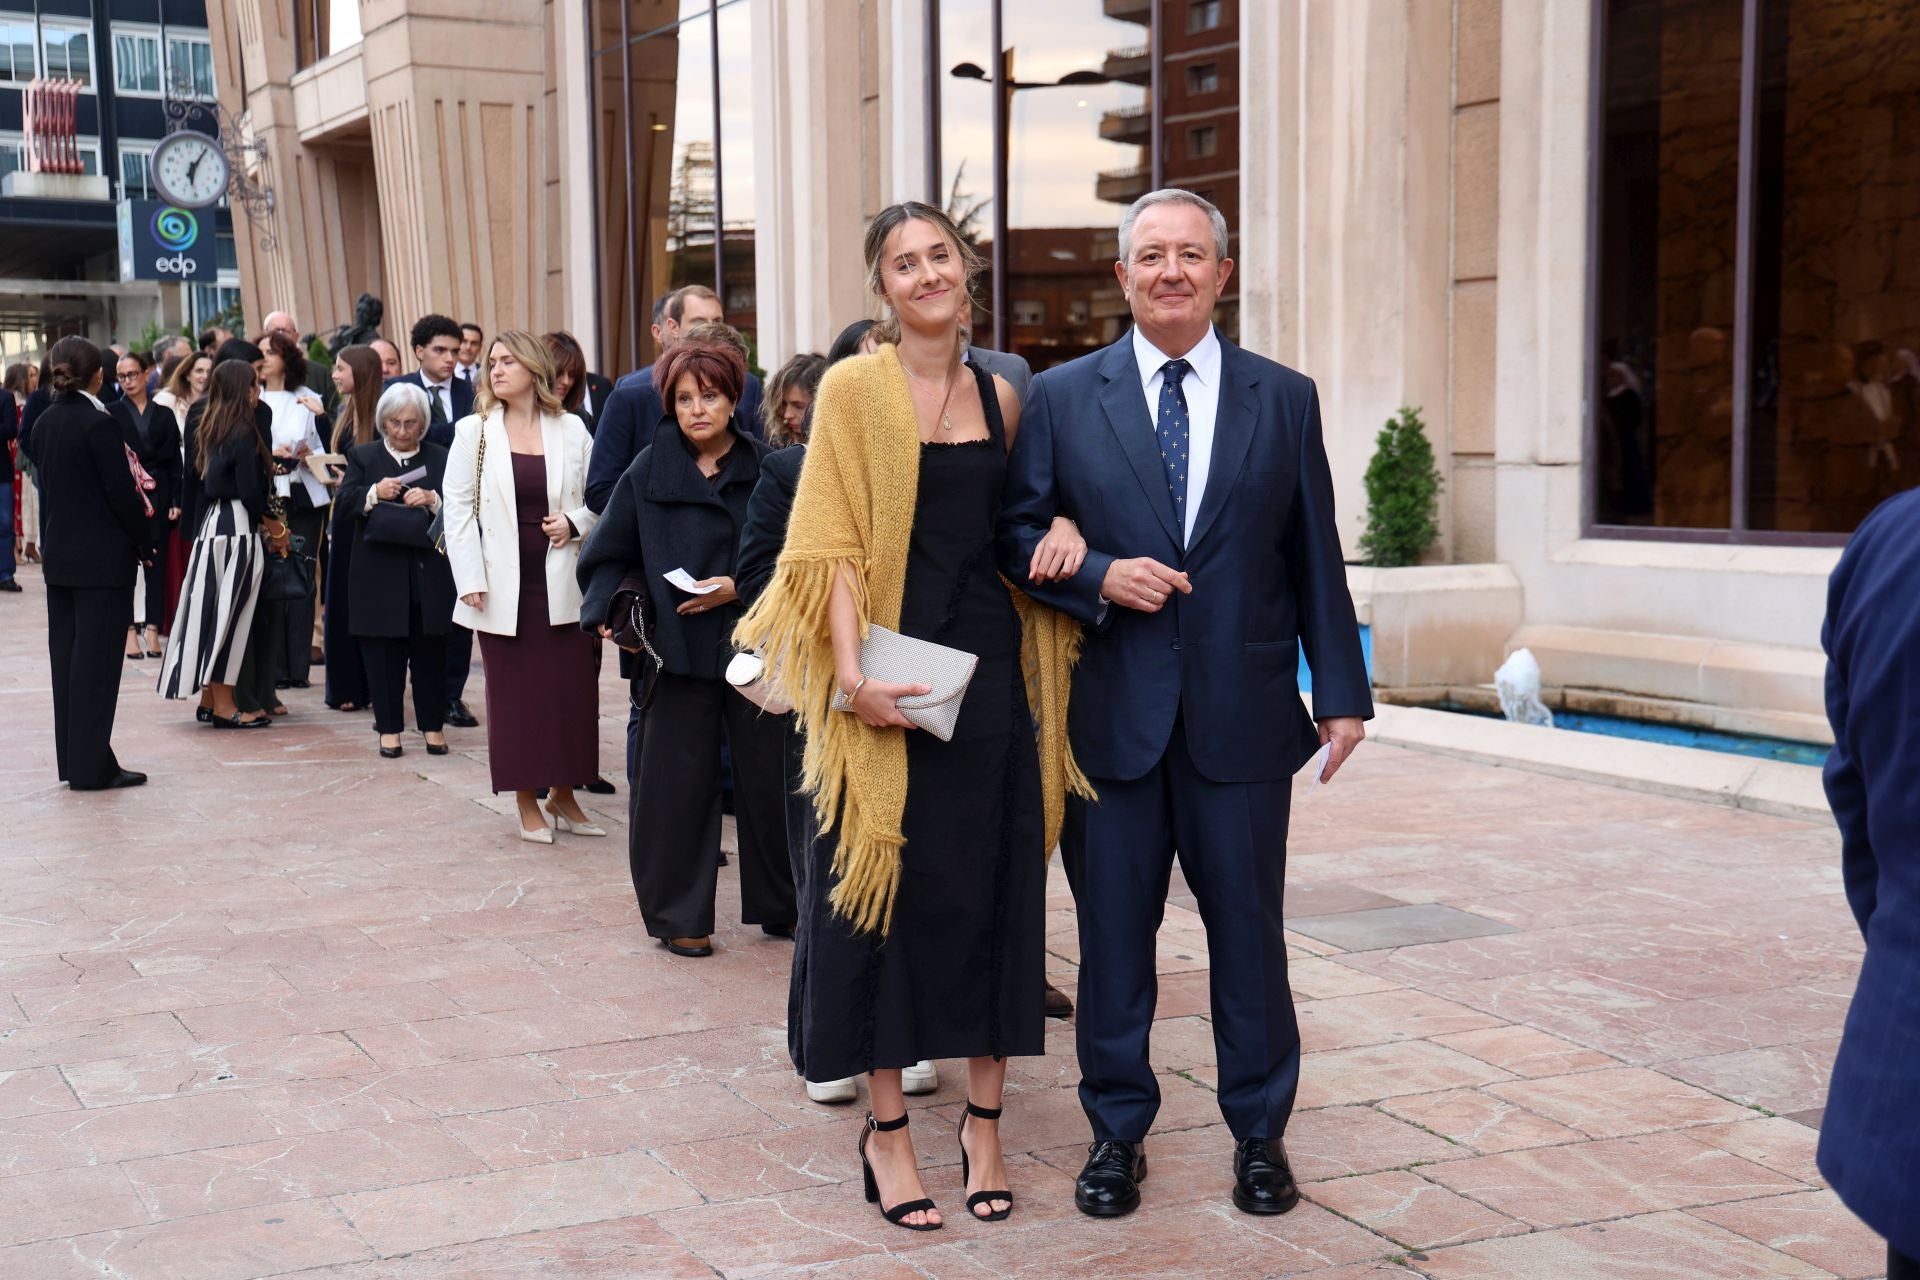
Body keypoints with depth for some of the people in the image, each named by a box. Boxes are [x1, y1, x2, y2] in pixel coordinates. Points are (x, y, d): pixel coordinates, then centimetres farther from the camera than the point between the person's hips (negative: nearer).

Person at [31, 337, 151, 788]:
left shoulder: (45, 423, 7)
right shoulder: (98, 424, -16)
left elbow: (48, 485, 12)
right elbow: (122, 493, -16)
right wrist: (144, 544, -3)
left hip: (60, 554, 7)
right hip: (103, 558, -7)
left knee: (66, 656, 11)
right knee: (97, 661, -3)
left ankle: (72, 760, 18)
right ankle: (92, 766, 0)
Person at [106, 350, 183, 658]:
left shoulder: (164, 414, 10)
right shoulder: (112, 413, 3)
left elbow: (174, 460, 7)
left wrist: (176, 501, 0)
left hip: (159, 496, 2)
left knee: (157, 562, 2)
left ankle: (152, 629, 6)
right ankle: (130, 630, 1)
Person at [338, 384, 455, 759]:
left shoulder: (440, 458, 8)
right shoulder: (363, 457, 9)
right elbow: (343, 501, 0)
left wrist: (432, 500, -16)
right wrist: (373, 493, -18)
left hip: (429, 570, 0)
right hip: (380, 571, 0)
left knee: (430, 649, 5)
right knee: (383, 650, 3)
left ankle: (432, 725, 15)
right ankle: (389, 727, 11)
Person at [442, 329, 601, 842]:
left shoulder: (571, 431, 4)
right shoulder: (474, 432, 2)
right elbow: (458, 506, -1)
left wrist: (575, 523, -10)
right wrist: (471, 579, -8)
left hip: (561, 583, 1)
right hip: (504, 587, -1)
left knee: (571, 689, 2)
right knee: (513, 693, 3)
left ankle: (563, 795, 17)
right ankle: (527, 803, 13)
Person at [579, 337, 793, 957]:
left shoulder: (766, 468, 1)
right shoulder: (648, 473, 3)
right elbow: (608, 556, 7)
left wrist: (739, 588, -13)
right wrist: (610, 613, -9)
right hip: (677, 648, 0)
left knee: (767, 777, 6)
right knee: (676, 783, 2)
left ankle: (778, 906, 22)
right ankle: (677, 915, 14)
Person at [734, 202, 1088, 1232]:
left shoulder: (1000, 396, 10)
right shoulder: (854, 388, -3)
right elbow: (833, 544, -9)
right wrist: (852, 673, -18)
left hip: (990, 667, 4)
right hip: (892, 672, -4)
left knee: (995, 889, 7)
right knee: (889, 887, 3)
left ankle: (984, 1120, 19)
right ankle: (886, 1129, 15)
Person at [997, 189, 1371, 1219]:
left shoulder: (1284, 399, 7)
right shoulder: (1062, 397, 5)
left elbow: (1314, 555, 8)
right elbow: (1017, 533, 4)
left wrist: (1341, 688, 5)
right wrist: (1099, 577, -14)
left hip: (1243, 712, 0)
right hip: (1112, 711, 0)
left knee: (1248, 928, 8)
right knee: (1113, 931, 8)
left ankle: (1259, 1132, 23)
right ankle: (1117, 1131, 23)